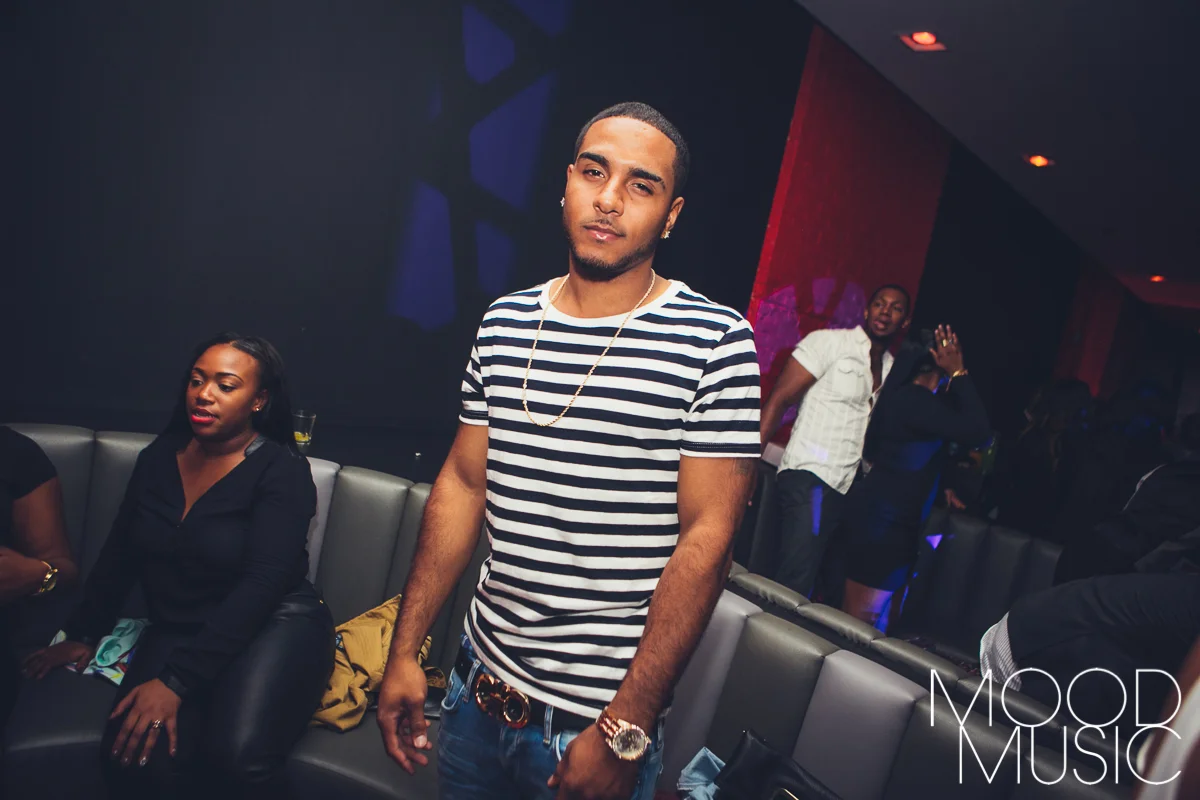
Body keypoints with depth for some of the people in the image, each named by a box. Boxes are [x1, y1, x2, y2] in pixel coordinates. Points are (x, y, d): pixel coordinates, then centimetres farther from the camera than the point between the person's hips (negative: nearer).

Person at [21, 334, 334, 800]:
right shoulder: (158, 457, 8)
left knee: (238, 758, -30)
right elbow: (119, 554, 19)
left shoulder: (282, 471, -10)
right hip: (175, 630, 5)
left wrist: (176, 681, -22)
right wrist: (83, 635, 15)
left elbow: (262, 583, -18)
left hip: (275, 623, -4)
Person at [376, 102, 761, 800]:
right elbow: (463, 484, 6)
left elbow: (707, 537, -16)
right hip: (481, 684, 5)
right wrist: (406, 650, 5)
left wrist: (624, 730, -16)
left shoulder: (715, 343, -14)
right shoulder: (505, 324, 2)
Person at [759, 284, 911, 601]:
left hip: (852, 491, 7)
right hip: (811, 479, -7)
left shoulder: (895, 370, 18)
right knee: (795, 585, -15)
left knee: (838, 588, 9)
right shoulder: (829, 342, -1)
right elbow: (779, 399, -8)